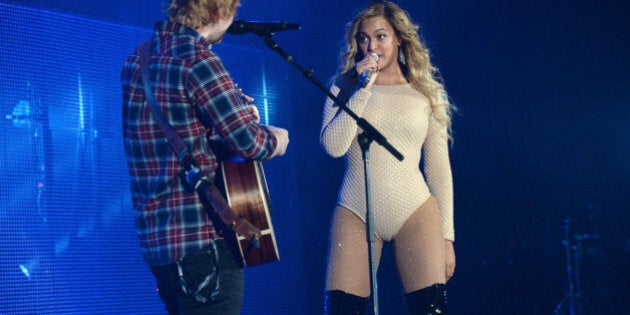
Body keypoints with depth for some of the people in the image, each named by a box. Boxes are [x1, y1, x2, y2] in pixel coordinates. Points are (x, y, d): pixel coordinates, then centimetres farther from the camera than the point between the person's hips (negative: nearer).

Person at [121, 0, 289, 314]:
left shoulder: (137, 59, 11)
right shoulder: (197, 59, -15)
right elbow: (249, 141, -17)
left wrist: (235, 110, 19)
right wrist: (276, 140, 4)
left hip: (155, 236, 9)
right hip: (202, 236, -9)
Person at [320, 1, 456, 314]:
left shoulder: (426, 93, 9)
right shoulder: (343, 87, 9)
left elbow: (439, 169, 10)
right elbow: (333, 146, -7)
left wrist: (446, 236, 6)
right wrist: (363, 90, -8)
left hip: (415, 213, 0)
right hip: (355, 213, 0)